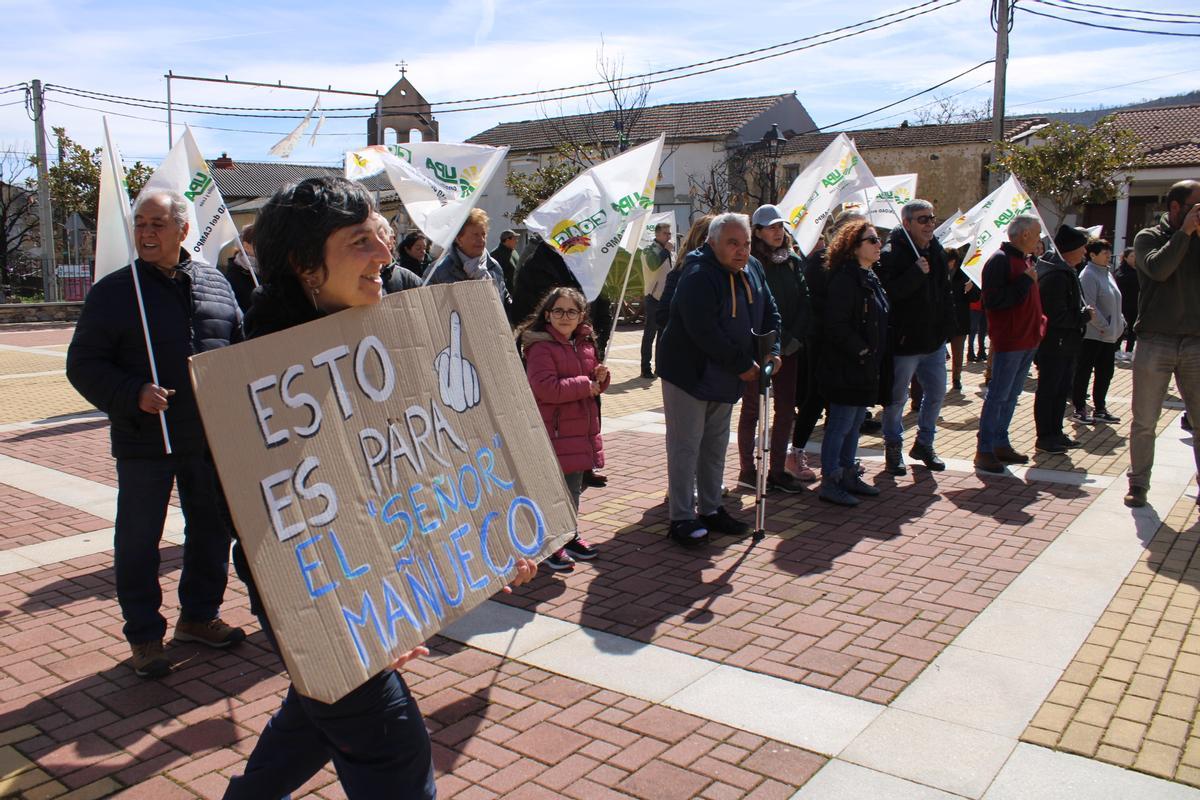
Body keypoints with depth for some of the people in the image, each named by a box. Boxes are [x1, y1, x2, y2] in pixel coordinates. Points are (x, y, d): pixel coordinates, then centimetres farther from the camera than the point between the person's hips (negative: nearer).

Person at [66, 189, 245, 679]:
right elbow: (83, 365, -5)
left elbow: (242, 346, 13)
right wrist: (132, 396, -21)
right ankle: (144, 636, 21)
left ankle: (199, 615, 33)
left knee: (211, 529, 14)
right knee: (138, 540, 6)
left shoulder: (215, 284, 5)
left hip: (210, 437, 4)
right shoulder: (114, 291, -4)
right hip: (144, 441, -3)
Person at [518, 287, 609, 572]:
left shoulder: (586, 343, 12)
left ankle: (569, 536, 32)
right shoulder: (540, 347, -13)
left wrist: (600, 376, 0)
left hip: (581, 426, 8)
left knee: (575, 486, 17)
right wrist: (585, 386, -18)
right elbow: (545, 388, -23)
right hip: (552, 429, -8)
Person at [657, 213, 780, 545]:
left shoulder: (752, 269, 4)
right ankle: (682, 518, 5)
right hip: (688, 373, -8)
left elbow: (770, 315, 13)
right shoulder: (698, 277, -22)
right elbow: (704, 333, -27)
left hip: (726, 378, 8)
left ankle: (710, 508, 28)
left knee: (716, 446, 16)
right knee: (686, 446, -3)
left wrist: (772, 351, -3)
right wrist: (743, 365, -20)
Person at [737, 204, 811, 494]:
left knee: (786, 408, 7)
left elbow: (805, 301, 7)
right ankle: (747, 470, 12)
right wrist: (778, 341, -13)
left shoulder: (793, 261, 10)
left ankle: (778, 470, 15)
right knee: (752, 408, 3)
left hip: (789, 347, 6)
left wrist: (795, 337, -5)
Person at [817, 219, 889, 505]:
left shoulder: (870, 278, 15)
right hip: (845, 369, -10)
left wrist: (875, 358, 13)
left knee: (854, 425, 16)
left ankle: (848, 476, 27)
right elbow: (836, 325, -22)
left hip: (865, 369, 10)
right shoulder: (844, 279, -16)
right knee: (839, 426, -3)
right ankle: (829, 483, 5)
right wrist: (861, 350, -19)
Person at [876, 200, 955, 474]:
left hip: (934, 340, 7)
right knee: (896, 398, 4)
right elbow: (888, 292, -26)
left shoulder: (936, 251, 10)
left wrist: (946, 328, 12)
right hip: (904, 340, -7)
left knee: (936, 393, 14)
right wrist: (917, 273, -31)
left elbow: (946, 292, 18)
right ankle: (893, 448, 20)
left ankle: (924, 443, 30)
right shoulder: (892, 254, -14)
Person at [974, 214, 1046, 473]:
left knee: (1011, 395, 14)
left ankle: (1001, 444, 22)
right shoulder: (1000, 260, -13)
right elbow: (992, 301, -23)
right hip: (1008, 341, -9)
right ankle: (984, 450, -1)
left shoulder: (1025, 260, 16)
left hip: (1028, 340, 9)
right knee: (997, 396, -6)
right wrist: (1025, 281, -19)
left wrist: (1038, 323, 13)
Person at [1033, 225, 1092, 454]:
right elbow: (1056, 316, -25)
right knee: (1048, 390, 0)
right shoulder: (1055, 276, -22)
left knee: (1062, 389, 17)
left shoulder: (1067, 272, 12)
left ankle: (1055, 432, 28)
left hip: (1066, 343, 10)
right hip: (1053, 344, -10)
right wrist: (1084, 315, -14)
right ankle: (1044, 437, 10)